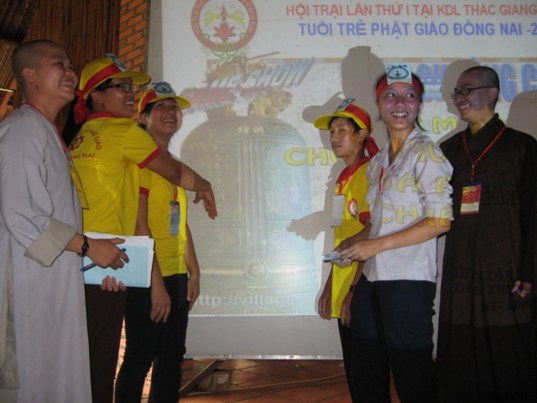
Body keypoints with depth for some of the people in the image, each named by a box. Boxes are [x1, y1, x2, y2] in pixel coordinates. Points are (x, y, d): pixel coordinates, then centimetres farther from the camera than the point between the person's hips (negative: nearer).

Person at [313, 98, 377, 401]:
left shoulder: (370, 173, -11)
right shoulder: (343, 177, 14)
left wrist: (356, 290, -18)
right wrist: (330, 286, 16)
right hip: (342, 293, 8)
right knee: (353, 371, 16)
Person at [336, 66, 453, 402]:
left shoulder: (425, 152, -6)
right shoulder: (377, 162, 15)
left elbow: (440, 221, -14)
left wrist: (376, 245, -15)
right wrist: (356, 242, 2)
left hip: (409, 279, -7)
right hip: (372, 278, 7)